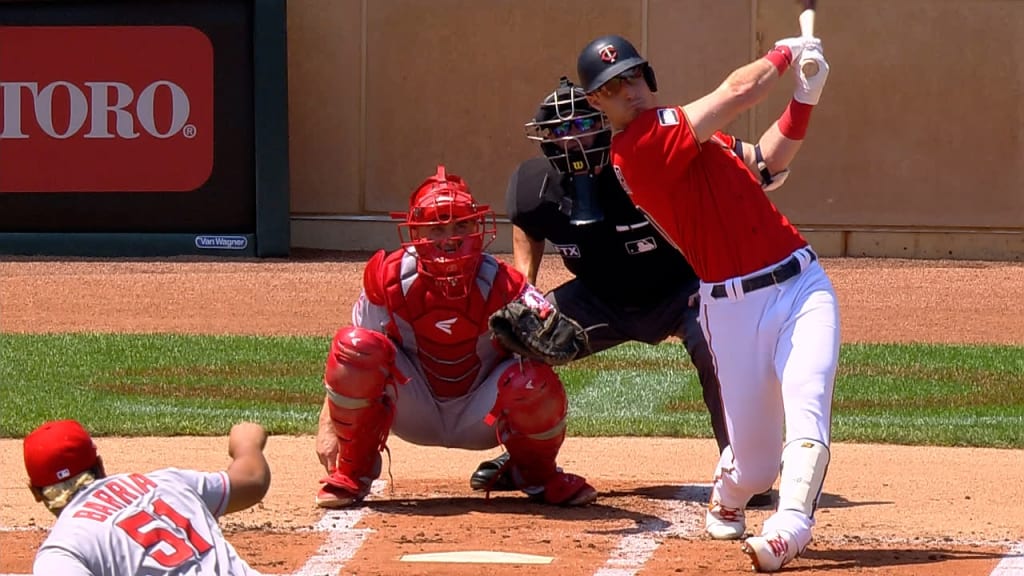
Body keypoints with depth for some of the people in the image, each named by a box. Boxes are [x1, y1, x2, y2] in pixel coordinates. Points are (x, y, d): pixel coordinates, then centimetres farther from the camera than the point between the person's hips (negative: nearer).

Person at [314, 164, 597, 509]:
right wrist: (327, 426, -15)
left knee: (535, 381, -32)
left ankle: (538, 476, 4)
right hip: (415, 413, 0)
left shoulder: (500, 284, -19)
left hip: (480, 418, 0)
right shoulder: (389, 279, -16)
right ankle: (352, 474, -4)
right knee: (355, 346, -26)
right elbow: (344, 363, -9)